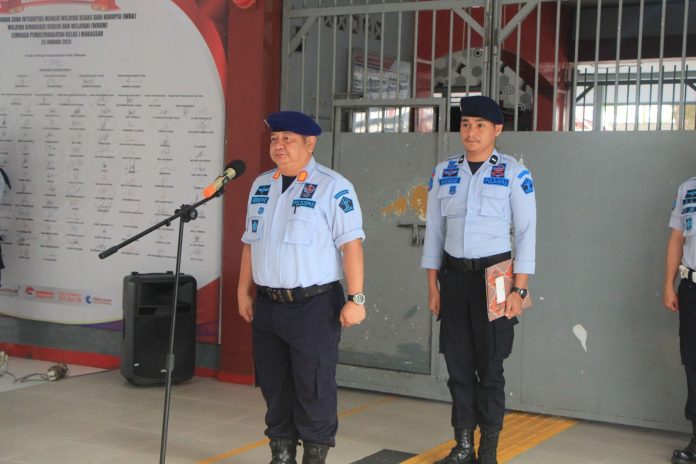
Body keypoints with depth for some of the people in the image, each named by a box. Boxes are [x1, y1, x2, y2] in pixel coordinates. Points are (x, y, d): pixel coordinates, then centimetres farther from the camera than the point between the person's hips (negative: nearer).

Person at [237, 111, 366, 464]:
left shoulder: (333, 188, -9)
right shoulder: (261, 185, 12)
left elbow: (351, 244, -13)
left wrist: (356, 298, -17)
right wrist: (244, 291, 16)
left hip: (314, 306, -6)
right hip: (267, 305, 6)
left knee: (314, 391, 0)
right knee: (274, 388, 13)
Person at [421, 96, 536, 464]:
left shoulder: (514, 174, -5)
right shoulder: (444, 172, 6)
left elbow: (526, 233, -4)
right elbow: (434, 230, 9)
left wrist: (519, 289, -9)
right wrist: (432, 286, 7)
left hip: (494, 274, -3)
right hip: (454, 274, 3)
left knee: (490, 365, 3)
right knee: (458, 363, 9)